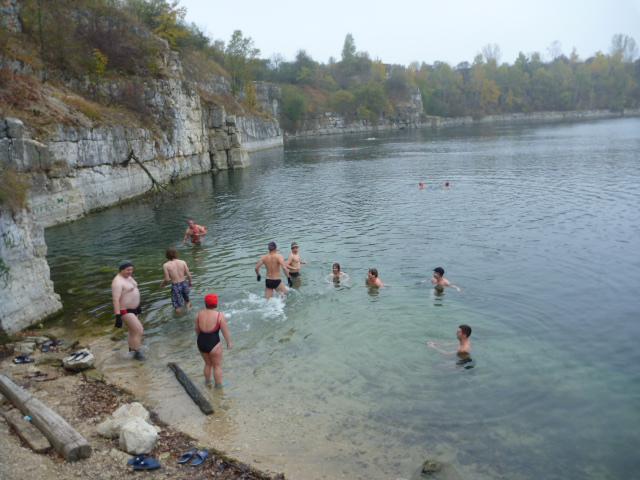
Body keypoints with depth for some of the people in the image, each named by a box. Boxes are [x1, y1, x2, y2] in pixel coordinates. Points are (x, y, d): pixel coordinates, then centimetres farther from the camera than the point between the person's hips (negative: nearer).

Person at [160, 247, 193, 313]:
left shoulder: (166, 265, -10)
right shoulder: (183, 262, -5)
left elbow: (167, 279, -11)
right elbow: (189, 275, -3)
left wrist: (162, 284, 10)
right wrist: (190, 282, 16)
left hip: (175, 286, -2)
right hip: (184, 283, 3)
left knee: (178, 307, 11)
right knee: (187, 300, 29)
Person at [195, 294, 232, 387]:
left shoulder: (199, 313, -6)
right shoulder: (220, 315, -20)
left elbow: (197, 329, 7)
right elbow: (225, 331, -12)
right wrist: (229, 342, 4)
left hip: (201, 343, 5)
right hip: (214, 344, -5)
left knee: (208, 363, 29)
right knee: (217, 366, 18)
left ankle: (207, 382, 46)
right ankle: (219, 386, 32)